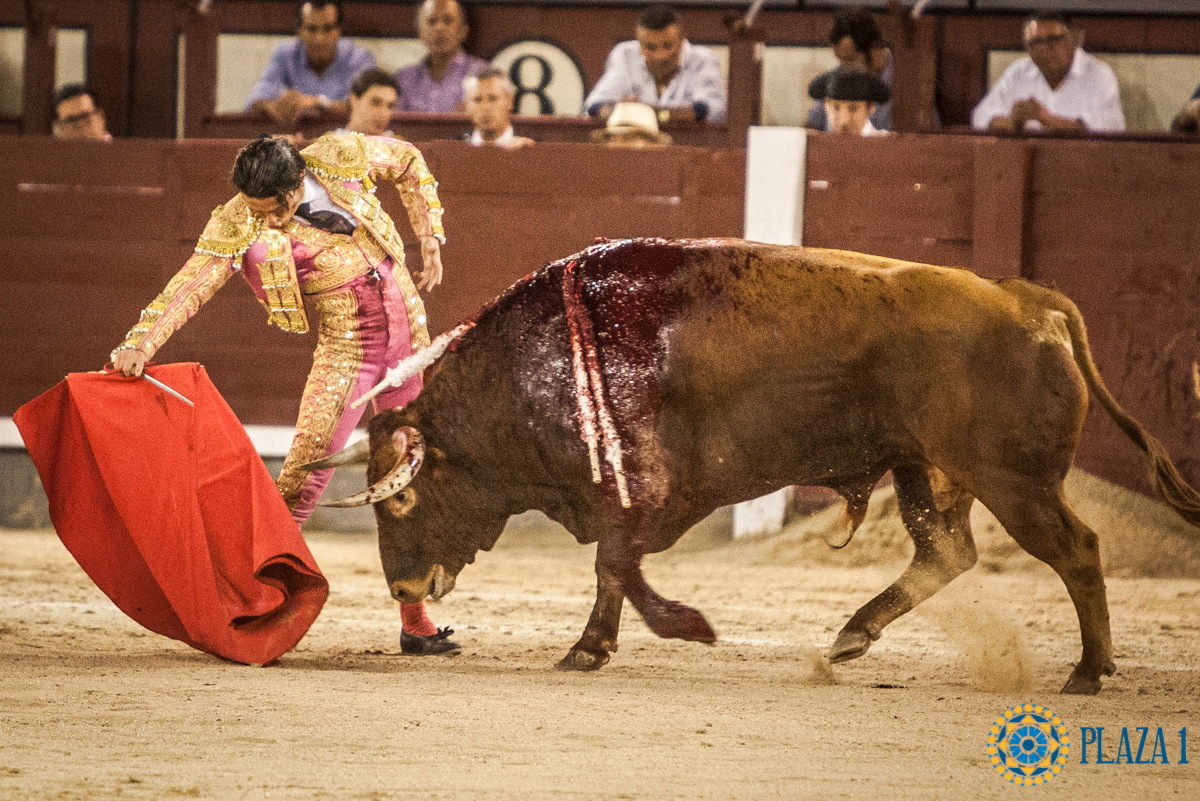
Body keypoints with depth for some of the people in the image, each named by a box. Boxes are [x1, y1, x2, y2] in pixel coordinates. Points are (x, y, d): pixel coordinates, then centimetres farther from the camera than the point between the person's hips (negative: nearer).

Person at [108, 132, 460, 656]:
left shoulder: (341, 159, -12)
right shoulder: (238, 225, -17)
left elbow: (409, 162, 7)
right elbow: (191, 285, -26)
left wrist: (430, 239, 2)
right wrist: (141, 343, -40)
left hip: (408, 329, 3)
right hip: (344, 348, -2)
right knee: (305, 473, -17)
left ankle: (415, 622, 18)